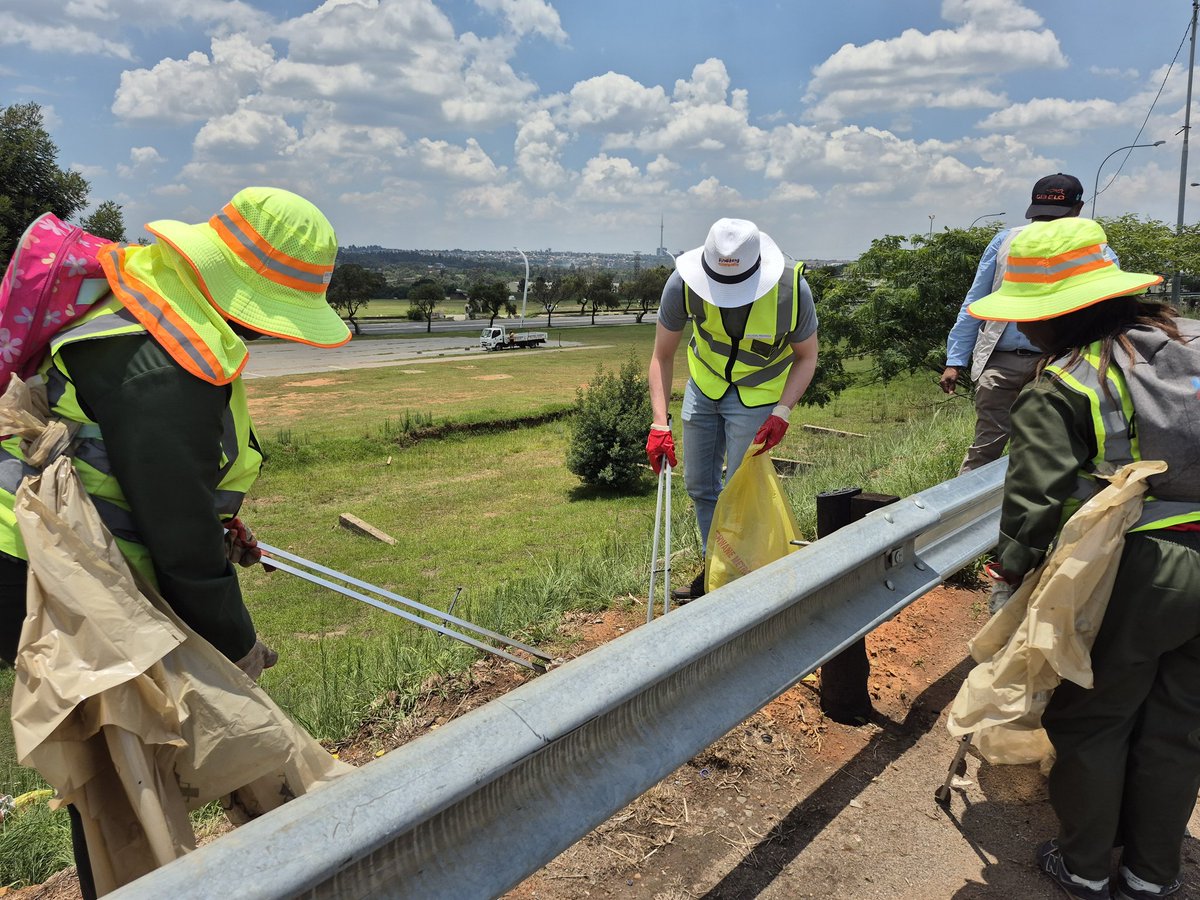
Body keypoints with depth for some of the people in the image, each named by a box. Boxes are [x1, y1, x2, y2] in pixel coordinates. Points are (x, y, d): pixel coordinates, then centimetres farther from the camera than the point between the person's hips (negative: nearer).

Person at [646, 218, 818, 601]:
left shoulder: (792, 288, -30)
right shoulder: (684, 283, -27)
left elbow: (806, 356, -12)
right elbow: (662, 356, -18)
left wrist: (782, 412, -26)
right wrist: (660, 423, -28)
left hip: (757, 394, -3)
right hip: (704, 383, 3)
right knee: (699, 484, 12)